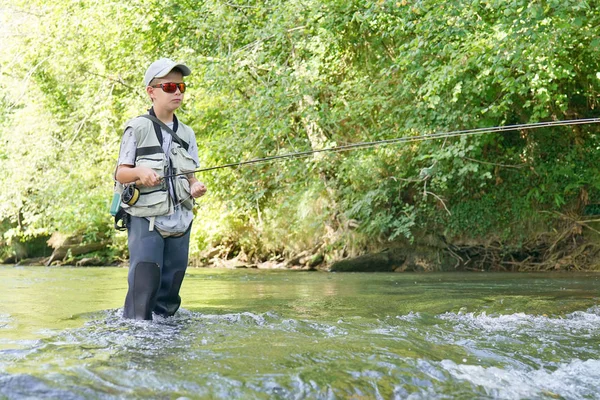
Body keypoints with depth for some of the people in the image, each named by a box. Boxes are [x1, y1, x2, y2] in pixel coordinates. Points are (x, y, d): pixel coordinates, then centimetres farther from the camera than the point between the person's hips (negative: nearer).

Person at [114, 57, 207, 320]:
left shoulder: (187, 133, 13)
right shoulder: (137, 128, -2)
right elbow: (120, 173, -3)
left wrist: (195, 187, -6)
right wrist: (140, 172, -24)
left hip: (179, 221, 5)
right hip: (145, 219, -5)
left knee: (170, 291, 7)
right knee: (144, 282, -14)